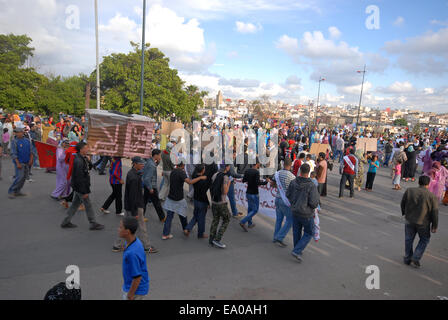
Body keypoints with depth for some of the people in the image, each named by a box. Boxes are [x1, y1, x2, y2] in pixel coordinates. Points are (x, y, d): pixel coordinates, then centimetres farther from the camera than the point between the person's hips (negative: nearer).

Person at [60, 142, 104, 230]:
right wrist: (84, 191, -22)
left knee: (75, 204, 18)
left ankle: (66, 222, 28)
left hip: (78, 187, 9)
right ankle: (93, 224, 14)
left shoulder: (83, 158, 4)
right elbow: (79, 178, -26)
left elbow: (90, 167, 15)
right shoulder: (79, 161, -25)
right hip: (80, 187, -9)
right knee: (88, 205, 2)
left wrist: (88, 160, -4)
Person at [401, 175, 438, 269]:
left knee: (409, 239, 17)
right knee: (424, 240, 18)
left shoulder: (409, 191, -6)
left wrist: (404, 213, 24)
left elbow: (403, 204, 6)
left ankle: (407, 258, 27)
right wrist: (434, 226, 3)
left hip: (410, 220, 2)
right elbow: (435, 213, -8)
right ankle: (415, 259, 14)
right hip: (423, 223, -2)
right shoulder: (432, 196, -13)